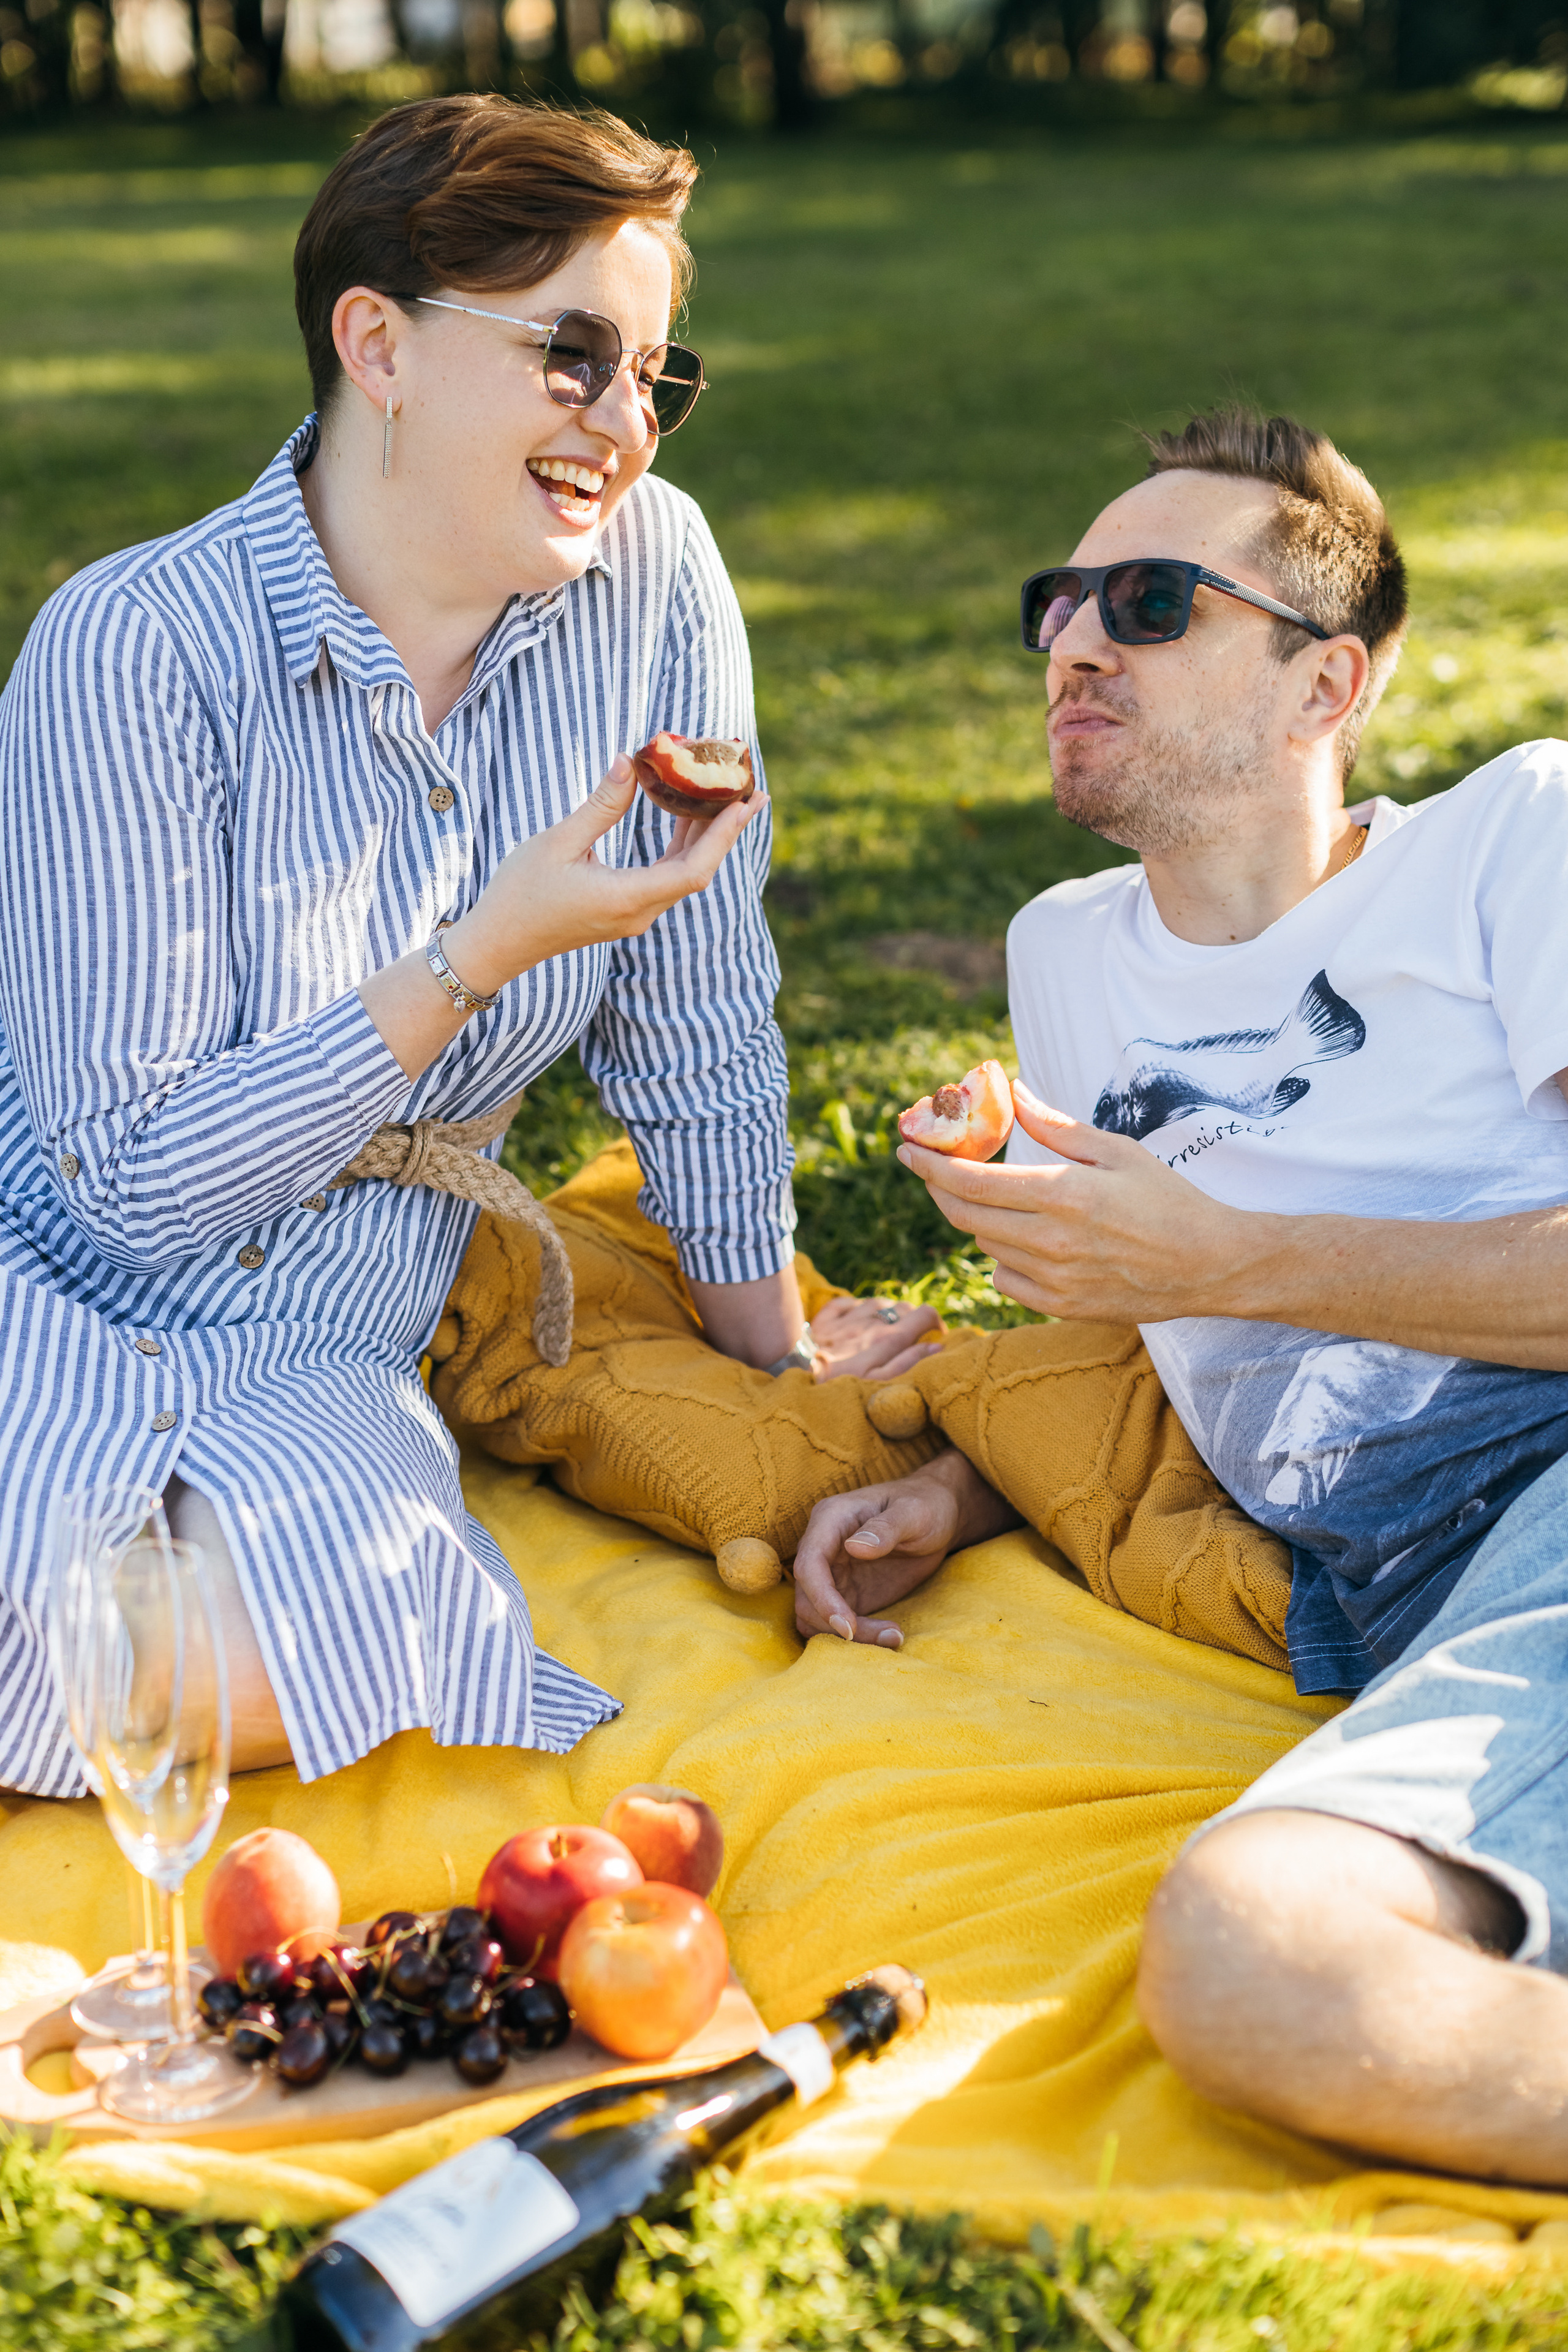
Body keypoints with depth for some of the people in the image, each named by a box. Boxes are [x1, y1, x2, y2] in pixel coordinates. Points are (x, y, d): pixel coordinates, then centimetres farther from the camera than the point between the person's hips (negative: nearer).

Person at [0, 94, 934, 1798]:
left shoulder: (651, 574, -6)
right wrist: (486, 955, -21)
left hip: (319, 1366, 4)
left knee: (251, 1672, -28)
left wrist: (777, 1353, 13)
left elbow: (698, 1031, 4)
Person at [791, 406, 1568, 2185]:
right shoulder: (1069, 957, 30)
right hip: (1423, 1614, 3)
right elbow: (1130, 1341, 39)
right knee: (1233, 1960, -33)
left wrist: (1232, 1261, -1)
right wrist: (953, 1495, 20)